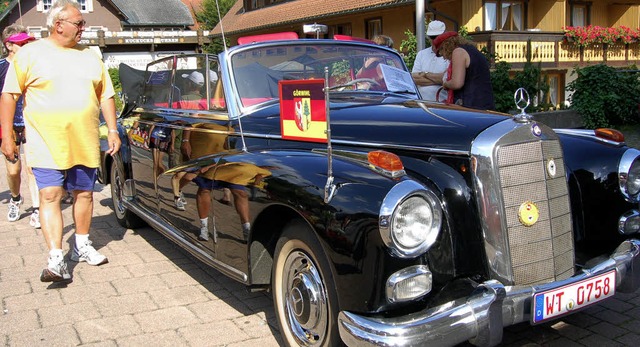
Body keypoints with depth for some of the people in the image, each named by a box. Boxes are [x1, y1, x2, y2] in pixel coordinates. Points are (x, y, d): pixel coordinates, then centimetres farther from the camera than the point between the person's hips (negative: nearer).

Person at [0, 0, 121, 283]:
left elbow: (105, 95, 15)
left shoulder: (90, 56, 11)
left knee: (84, 194, 12)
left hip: (85, 144, 4)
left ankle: (82, 246, 29)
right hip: (46, 145, -4)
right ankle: (56, 259, -8)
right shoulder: (30, 54, -1)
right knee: (50, 197, -9)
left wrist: (112, 130, 8)